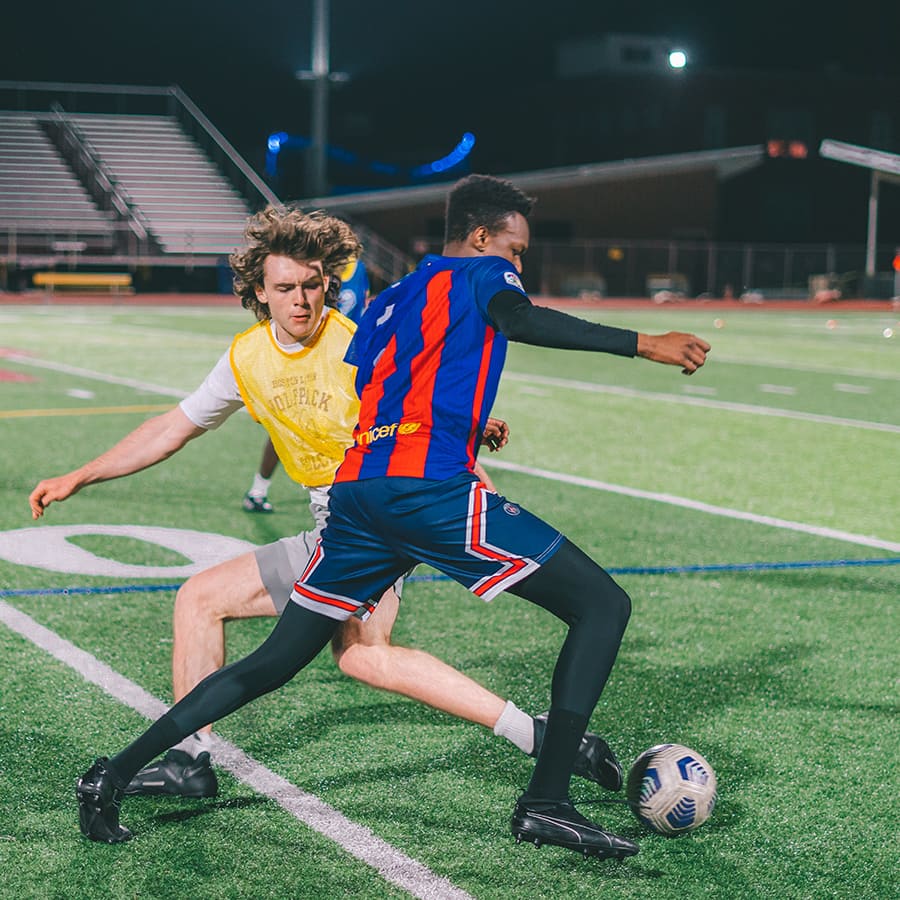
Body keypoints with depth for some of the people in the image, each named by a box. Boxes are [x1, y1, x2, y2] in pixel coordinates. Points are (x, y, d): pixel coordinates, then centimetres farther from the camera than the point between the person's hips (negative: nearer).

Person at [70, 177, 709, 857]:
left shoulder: (388, 302, 30)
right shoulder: (481, 274, 9)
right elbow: (520, 319, -15)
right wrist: (641, 343, -21)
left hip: (353, 490, 8)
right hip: (431, 486, -8)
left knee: (274, 662, 19)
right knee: (604, 605, -1)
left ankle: (115, 775, 17)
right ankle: (546, 802, -9)